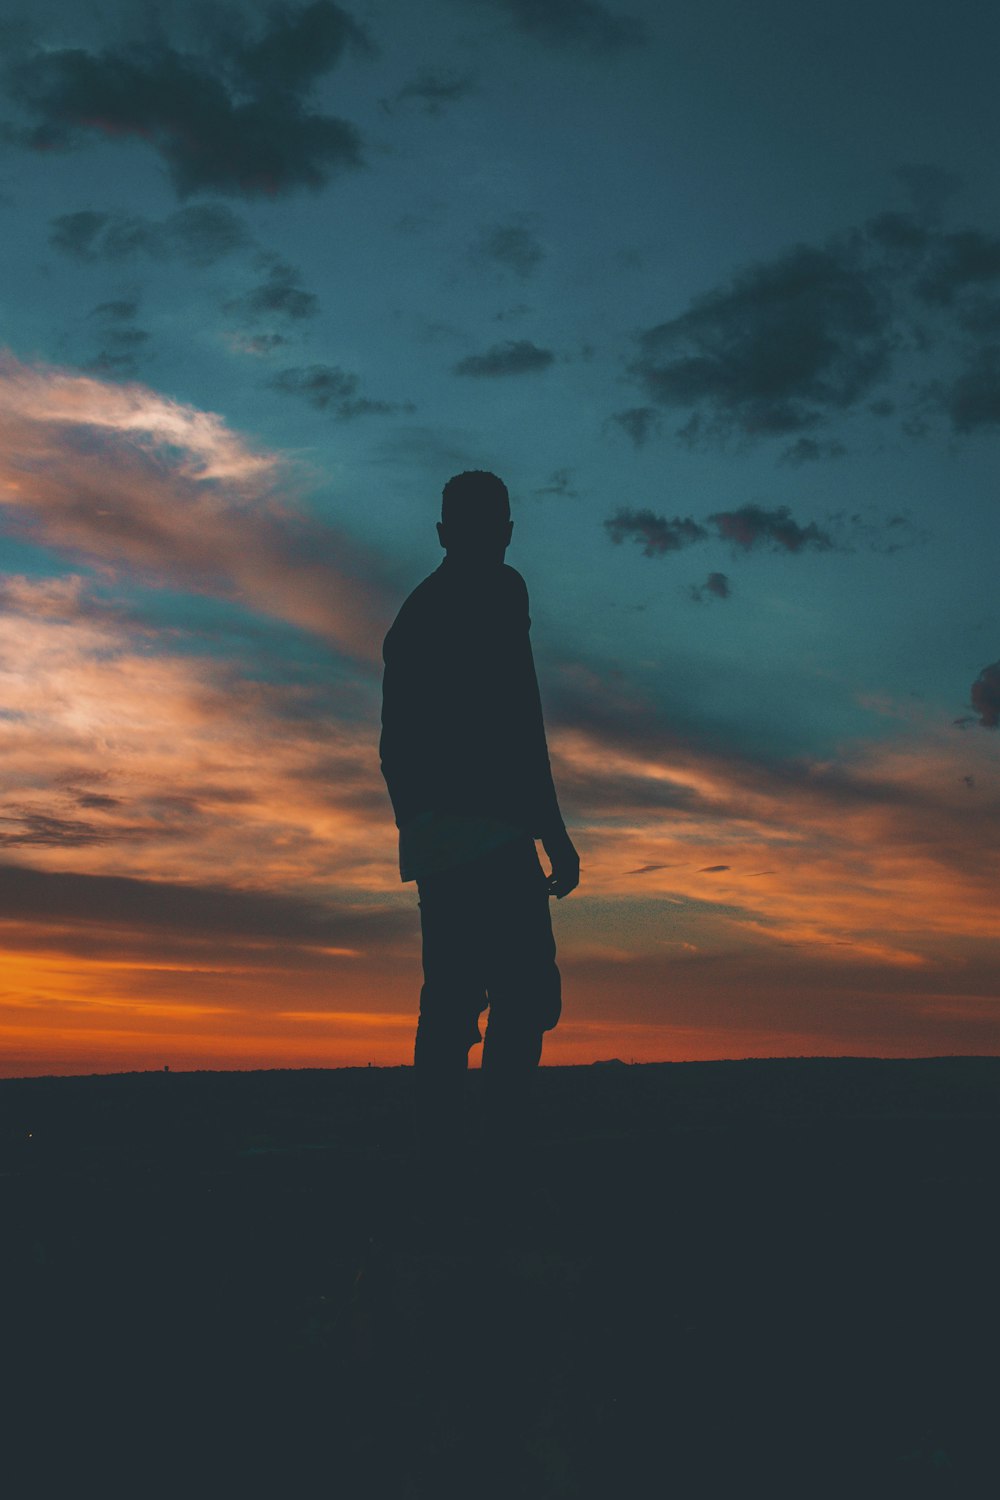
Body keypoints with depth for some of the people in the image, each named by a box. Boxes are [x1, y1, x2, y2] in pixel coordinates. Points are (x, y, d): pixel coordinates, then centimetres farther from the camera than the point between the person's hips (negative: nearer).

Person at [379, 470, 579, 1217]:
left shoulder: (413, 613, 23)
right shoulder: (497, 593, 0)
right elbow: (515, 721, -12)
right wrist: (553, 831, -13)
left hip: (430, 835, 8)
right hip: (488, 828, -8)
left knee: (451, 1005, 7)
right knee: (525, 997, -10)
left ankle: (443, 1170, 4)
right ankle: (504, 1158, -20)